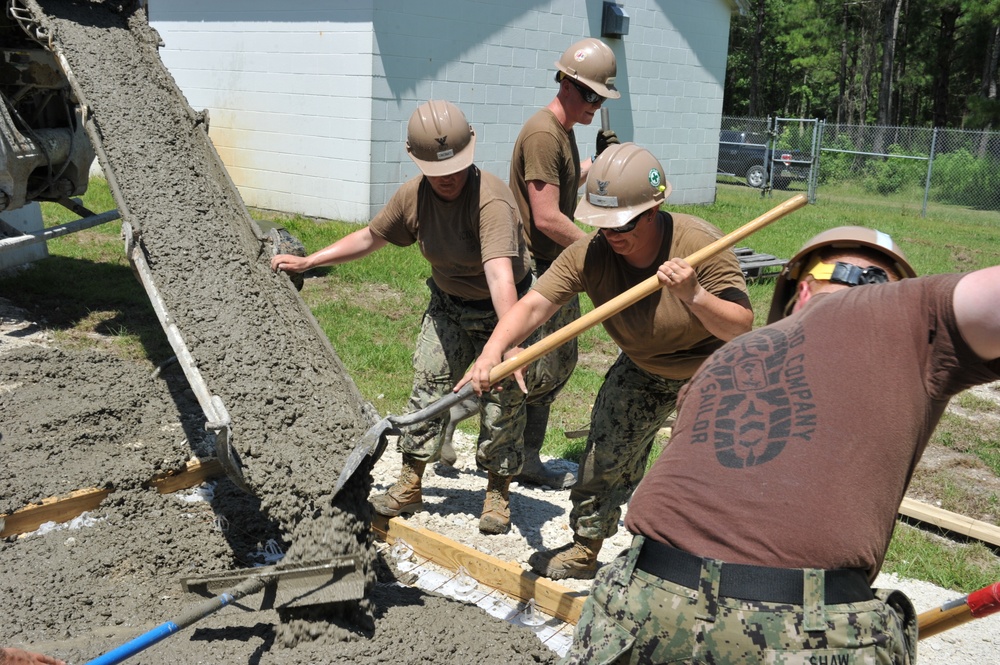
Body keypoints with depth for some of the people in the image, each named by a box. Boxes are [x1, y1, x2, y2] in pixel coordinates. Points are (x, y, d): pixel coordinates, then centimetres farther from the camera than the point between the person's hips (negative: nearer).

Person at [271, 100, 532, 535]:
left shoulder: (490, 200, -33)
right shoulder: (413, 196, -13)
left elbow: (500, 274, -46)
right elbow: (369, 238, 5)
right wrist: (307, 262, 6)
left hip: (503, 307, -5)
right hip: (448, 304, 5)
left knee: (503, 401, -5)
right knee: (427, 386, 1)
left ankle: (498, 494, 13)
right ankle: (409, 487, 11)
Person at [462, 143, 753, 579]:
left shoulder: (700, 244, -34)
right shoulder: (590, 254, -26)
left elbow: (742, 328, -36)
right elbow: (533, 305, -35)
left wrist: (695, 296, -55)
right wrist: (493, 351, -52)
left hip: (710, 369, -3)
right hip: (643, 369, 4)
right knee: (606, 453, 6)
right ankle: (584, 550, 26)